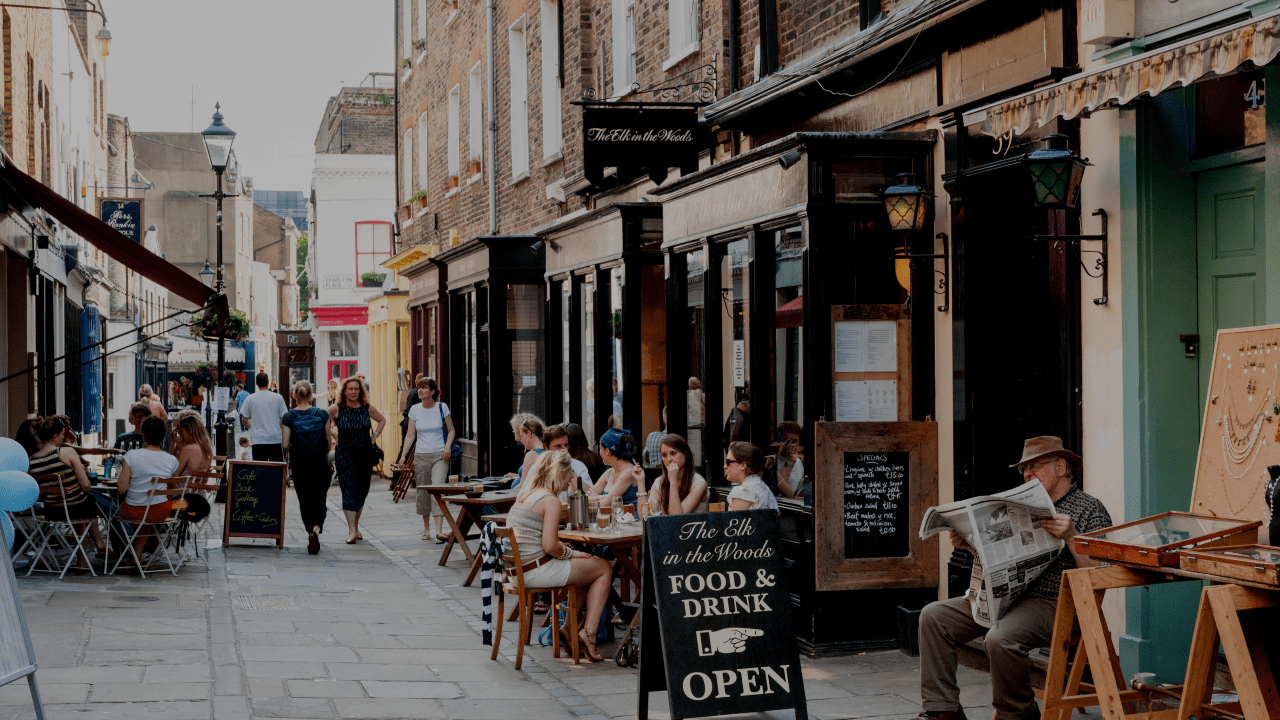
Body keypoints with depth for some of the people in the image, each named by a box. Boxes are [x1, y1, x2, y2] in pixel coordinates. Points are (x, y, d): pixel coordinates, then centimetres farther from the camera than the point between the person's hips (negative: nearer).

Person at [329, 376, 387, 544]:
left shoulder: (367, 408, 1)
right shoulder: (337, 409, -6)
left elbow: (382, 419, 18)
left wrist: (374, 436, 8)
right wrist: (332, 433, -1)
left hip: (365, 454, 3)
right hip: (344, 455, -3)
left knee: (362, 492, 8)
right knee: (348, 490, -12)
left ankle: (356, 525, 25)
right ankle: (352, 531, -13)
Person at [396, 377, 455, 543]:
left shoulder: (442, 408, -1)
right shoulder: (414, 410, 4)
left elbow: (451, 430, 8)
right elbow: (410, 435, 6)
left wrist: (447, 447, -8)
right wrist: (403, 455, -3)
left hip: (439, 456, -3)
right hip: (421, 456, 3)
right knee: (422, 493, 6)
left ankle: (439, 531, -21)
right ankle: (426, 527, 25)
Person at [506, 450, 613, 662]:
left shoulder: (524, 495, 14)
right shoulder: (551, 500, -14)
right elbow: (550, 546, -21)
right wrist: (570, 553, -4)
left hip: (518, 570, 9)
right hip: (537, 571, -9)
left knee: (595, 563, 24)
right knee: (604, 569, 3)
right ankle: (589, 632, -2)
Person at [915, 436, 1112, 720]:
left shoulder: (1090, 509, 1)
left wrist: (1071, 537, -21)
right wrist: (971, 546, 9)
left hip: (1052, 604, -8)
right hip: (1003, 596, 8)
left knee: (1000, 639, -35)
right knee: (933, 616, -6)